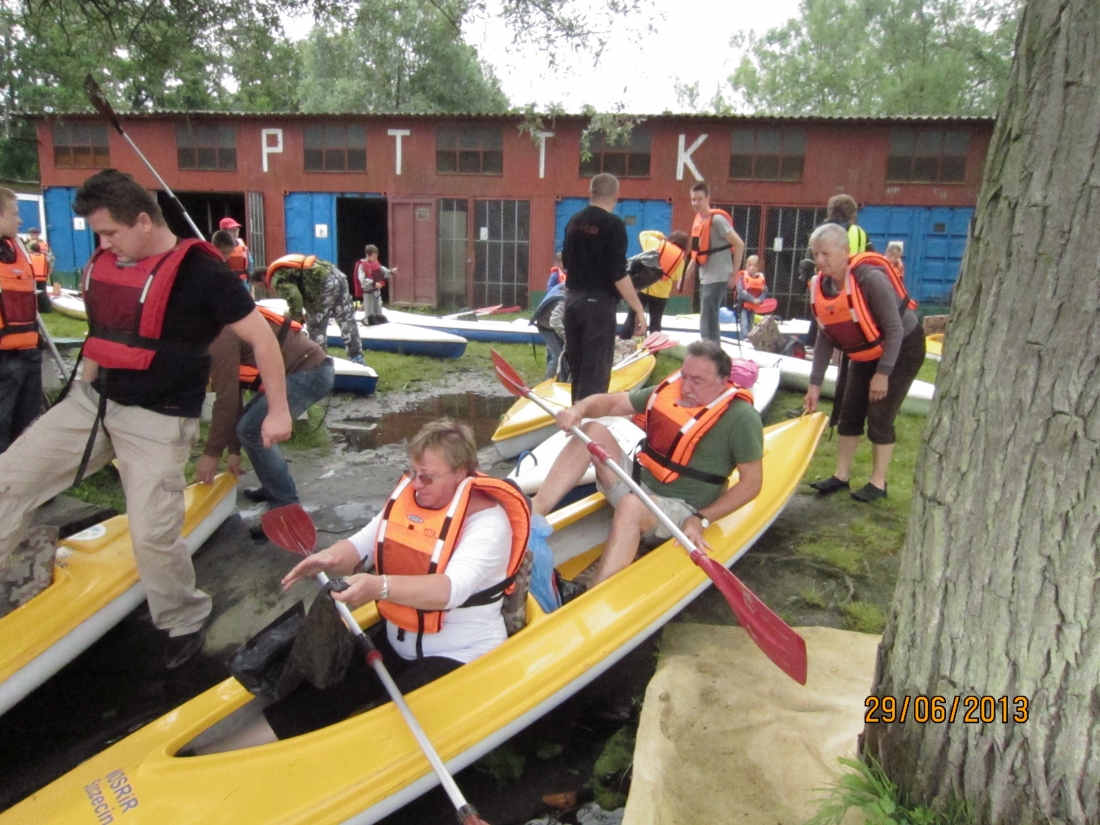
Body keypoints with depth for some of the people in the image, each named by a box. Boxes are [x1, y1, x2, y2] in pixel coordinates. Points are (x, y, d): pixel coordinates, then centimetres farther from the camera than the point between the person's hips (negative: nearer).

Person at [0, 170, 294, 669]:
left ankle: (185, 622, 21)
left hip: (157, 421, -7)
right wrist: (86, 391, 21)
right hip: (90, 402, 7)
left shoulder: (200, 272, -15)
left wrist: (277, 410, -12)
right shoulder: (105, 263, 5)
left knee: (152, 535, -5)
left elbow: (261, 337, -13)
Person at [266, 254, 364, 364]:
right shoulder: (285, 268, 27)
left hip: (325, 283, -10)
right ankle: (356, 357, 19)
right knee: (347, 320, 13)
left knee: (316, 326, 3)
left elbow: (293, 296, -19)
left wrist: (293, 315, -5)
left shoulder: (277, 278, -3)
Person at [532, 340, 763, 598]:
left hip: (681, 512, -6)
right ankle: (532, 514, -22)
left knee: (632, 505, -39)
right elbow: (611, 402, 5)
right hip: (638, 485, 7)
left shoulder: (741, 417, -14)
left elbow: (752, 482, -13)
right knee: (594, 431, -11)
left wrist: (701, 519, -21)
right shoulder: (669, 391, 1)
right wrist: (580, 409, -17)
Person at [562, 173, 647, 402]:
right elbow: (618, 274, -18)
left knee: (577, 366, 16)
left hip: (573, 300, 7)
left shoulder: (574, 221, 8)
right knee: (595, 370, -3)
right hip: (598, 303, -7)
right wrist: (639, 309, -13)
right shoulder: (613, 224, -13)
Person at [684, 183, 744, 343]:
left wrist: (734, 274, -15)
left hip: (717, 278, -9)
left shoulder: (717, 219, -13)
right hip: (705, 278, 9)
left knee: (707, 323, -11)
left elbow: (739, 244, -15)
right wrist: (687, 274, 18)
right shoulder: (698, 220, 11)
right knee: (709, 321, 13)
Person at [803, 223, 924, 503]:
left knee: (879, 415, -7)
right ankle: (841, 476, 19)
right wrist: (815, 383, -5)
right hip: (864, 354, 7)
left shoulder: (871, 279, -31)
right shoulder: (820, 287, -11)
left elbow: (895, 330, -26)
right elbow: (826, 337, -3)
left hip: (902, 349, -7)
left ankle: (878, 483, 7)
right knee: (849, 412, 7)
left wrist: (883, 373, -26)